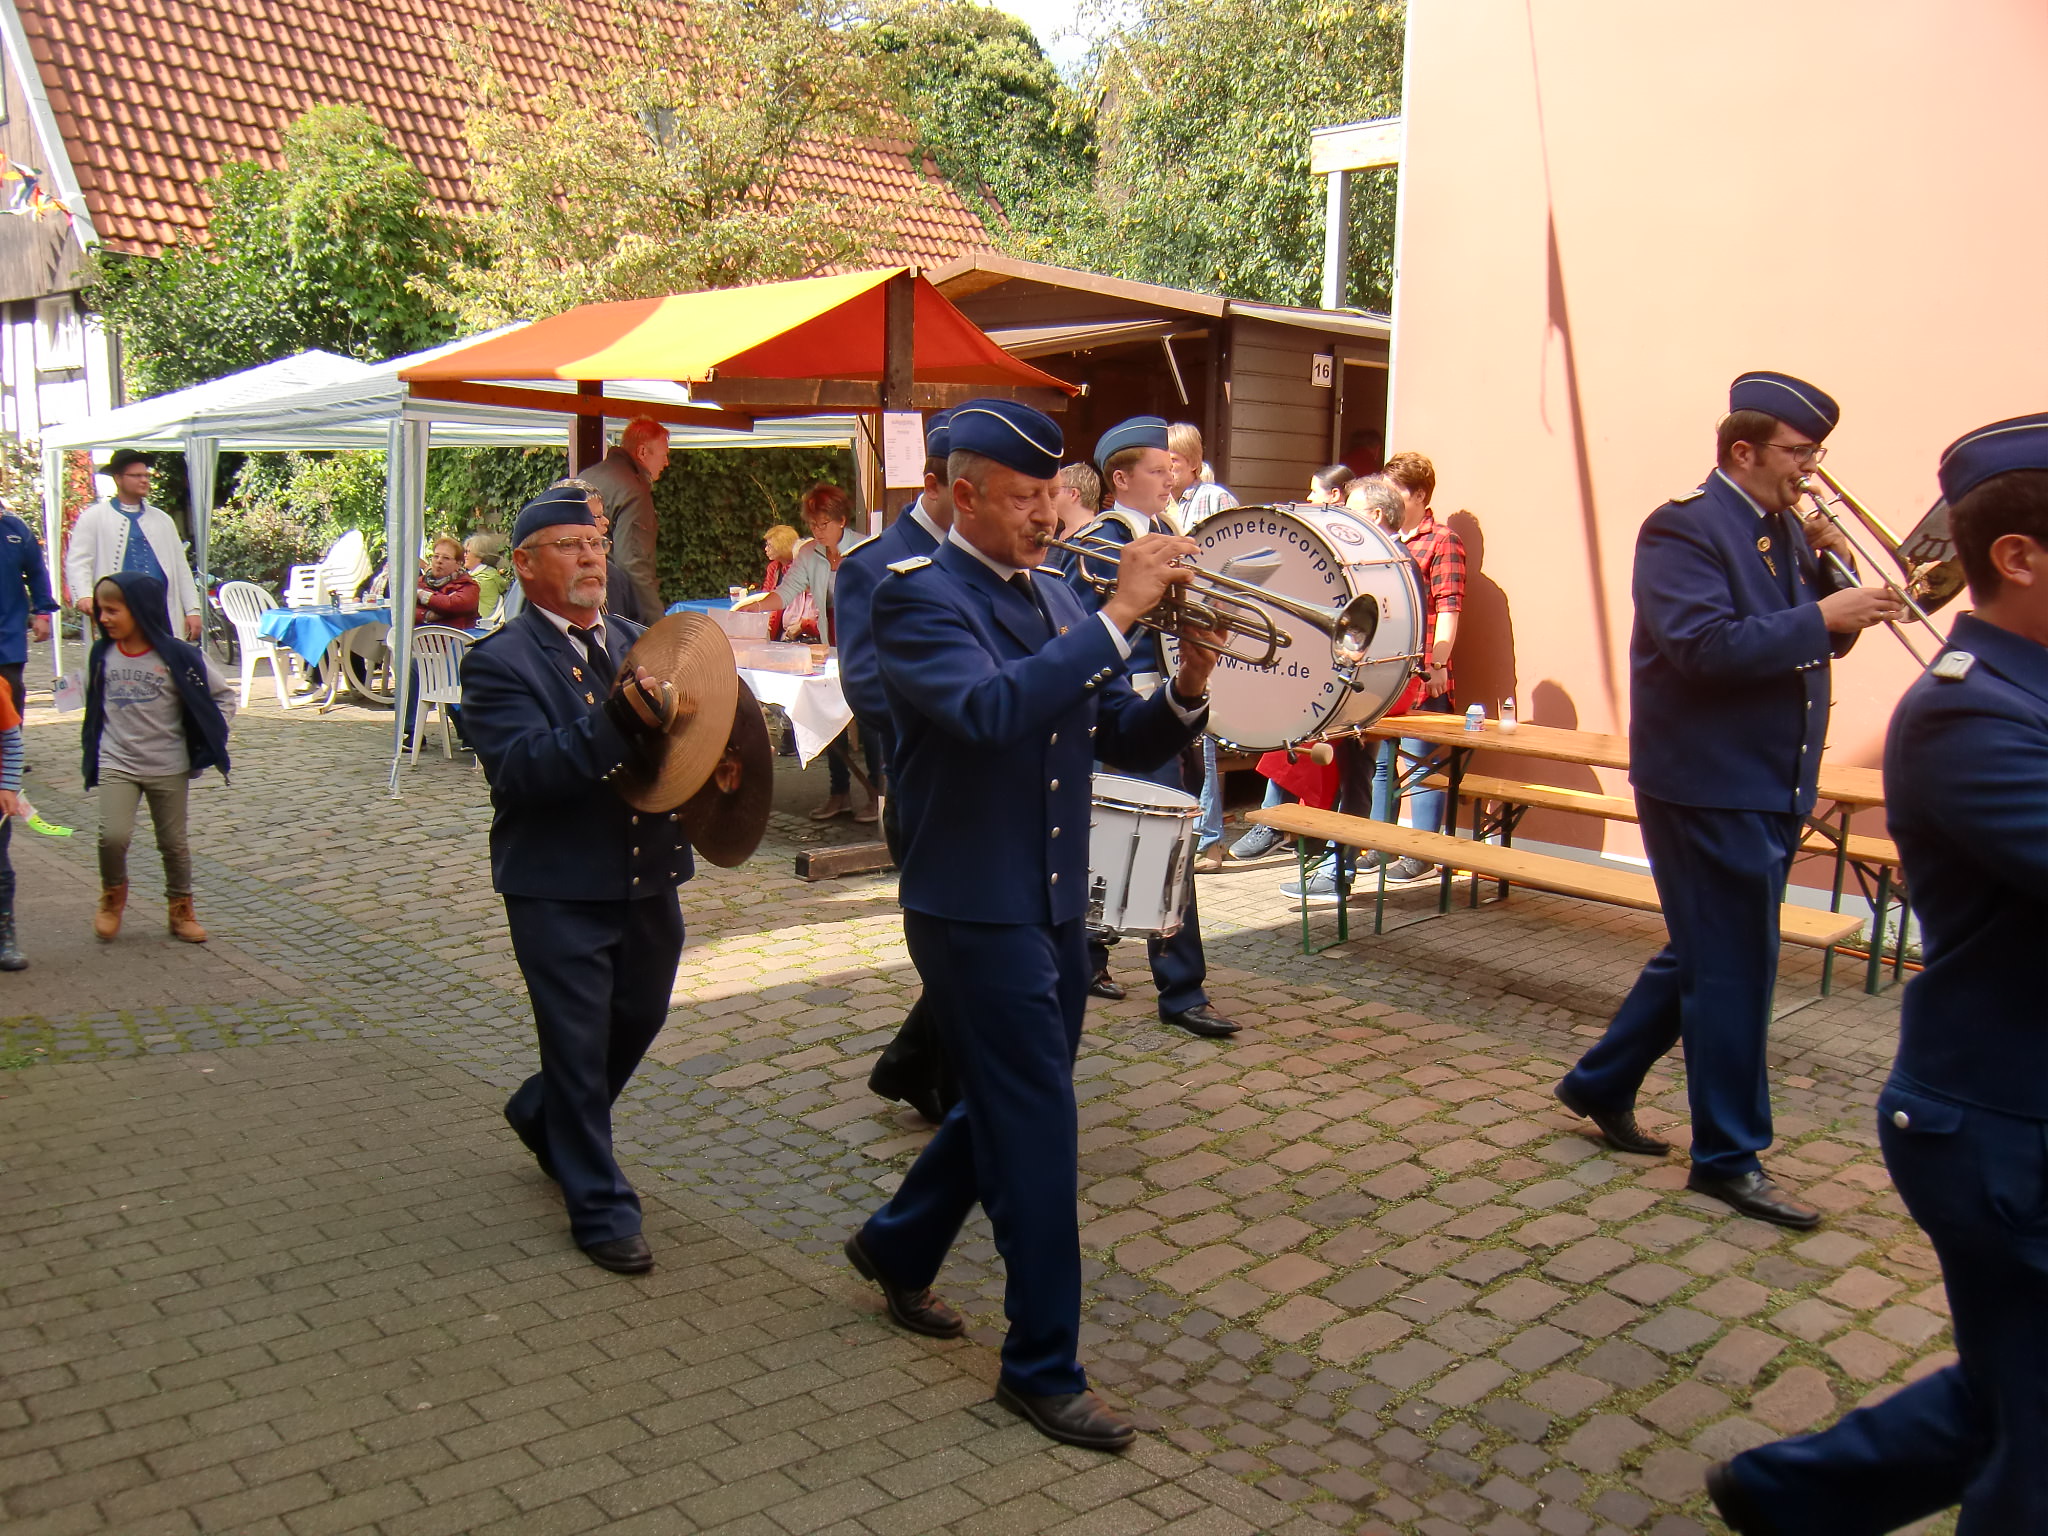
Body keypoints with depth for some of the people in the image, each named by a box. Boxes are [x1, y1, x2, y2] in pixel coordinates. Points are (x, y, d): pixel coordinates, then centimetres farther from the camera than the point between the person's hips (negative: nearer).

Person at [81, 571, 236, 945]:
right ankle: (113, 894, 14)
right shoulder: (101, 655, 0)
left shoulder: (177, 656, -11)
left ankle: (181, 910, 24)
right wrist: (92, 750, 12)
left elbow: (223, 695, -3)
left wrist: (209, 743, -5)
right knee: (113, 836, -13)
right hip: (116, 764, 2)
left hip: (169, 767, -2)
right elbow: (93, 703, 16)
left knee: (174, 842, 8)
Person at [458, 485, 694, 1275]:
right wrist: (617, 722, -36)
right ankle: (600, 1207, 18)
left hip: (647, 878, 7)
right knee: (579, 1045, 3)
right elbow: (521, 771, -24)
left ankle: (543, 1115, 47)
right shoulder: (499, 662, -10)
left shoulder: (635, 641, 10)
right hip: (559, 891, -6)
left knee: (639, 1018, 19)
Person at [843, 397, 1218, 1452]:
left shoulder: (1058, 603, 10)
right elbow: (988, 708, -32)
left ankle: (897, 1247, 43)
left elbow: (1124, 741, 9)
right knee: (1038, 1130, -4)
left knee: (1011, 1105, 20)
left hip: (1056, 908, 8)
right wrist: (1117, 615, -30)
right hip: (975, 915, -8)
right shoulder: (918, 598, -13)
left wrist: (1186, 688, -11)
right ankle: (1042, 1368, 12)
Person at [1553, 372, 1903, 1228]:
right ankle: (1728, 1158, 12)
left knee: (1704, 957, 18)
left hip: (1770, 789, 9)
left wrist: (1833, 573, -2)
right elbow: (1706, 646, -26)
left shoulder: (1786, 532, 13)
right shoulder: (1684, 529, -14)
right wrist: (1821, 617, -23)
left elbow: (1821, 639, 15)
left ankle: (1601, 1086, 33)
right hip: (1708, 787, -9)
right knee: (1733, 969, -2)